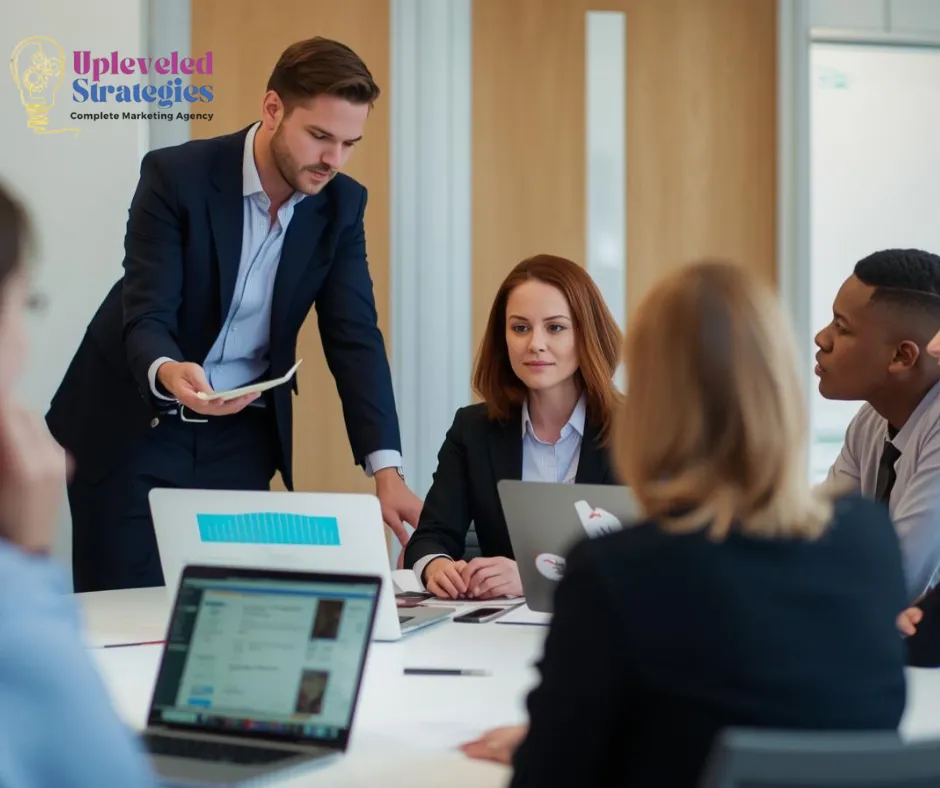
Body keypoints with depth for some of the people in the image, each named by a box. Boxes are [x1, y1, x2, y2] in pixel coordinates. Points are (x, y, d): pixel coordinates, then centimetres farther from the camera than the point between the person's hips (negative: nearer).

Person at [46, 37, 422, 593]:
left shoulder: (341, 205, -5)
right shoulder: (176, 176, -18)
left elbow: (355, 338, -9)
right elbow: (146, 318, -22)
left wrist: (387, 470, -20)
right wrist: (168, 373, -46)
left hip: (240, 438, 4)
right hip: (132, 429, -3)